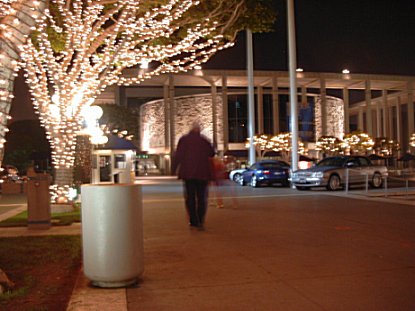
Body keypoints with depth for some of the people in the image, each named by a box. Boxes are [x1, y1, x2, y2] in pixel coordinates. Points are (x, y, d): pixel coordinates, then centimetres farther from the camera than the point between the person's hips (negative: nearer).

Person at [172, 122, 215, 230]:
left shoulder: (183, 139, -2)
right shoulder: (204, 140, 1)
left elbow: (178, 155, -6)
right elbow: (212, 153, 8)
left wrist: (174, 168, 0)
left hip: (188, 173, 0)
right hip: (202, 173, 0)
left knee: (190, 197, 9)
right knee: (202, 197, 6)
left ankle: (193, 221, 7)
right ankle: (200, 221, -6)